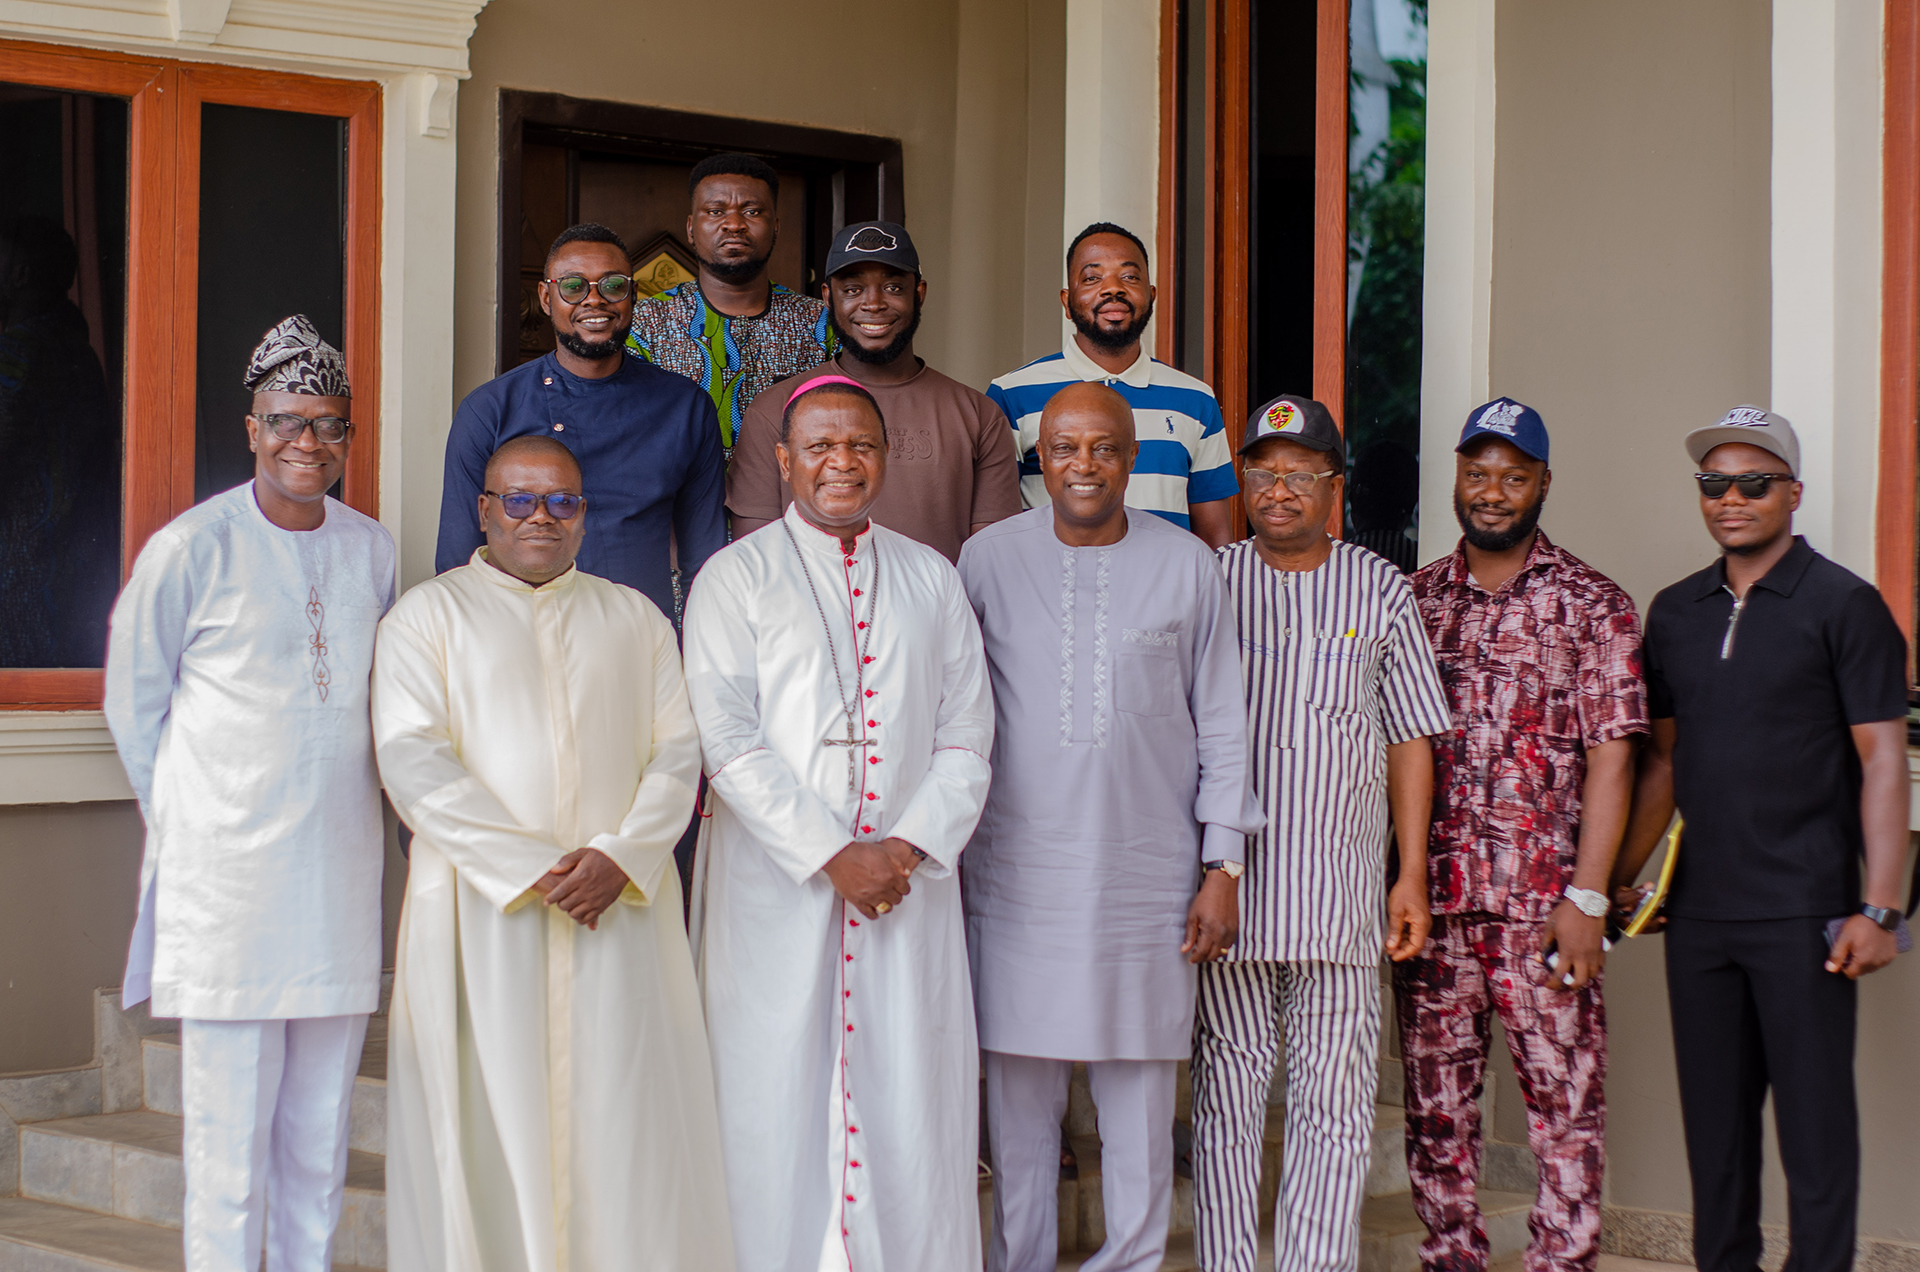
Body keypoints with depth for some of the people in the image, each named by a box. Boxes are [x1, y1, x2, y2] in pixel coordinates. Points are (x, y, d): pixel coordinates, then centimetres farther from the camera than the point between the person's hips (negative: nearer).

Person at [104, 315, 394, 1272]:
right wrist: (190, 823, 6)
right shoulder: (191, 548, -6)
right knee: (229, 1129, -2)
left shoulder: (371, 550, 7)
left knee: (320, 1129, 11)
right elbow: (133, 703, 4)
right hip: (226, 871, -4)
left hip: (341, 866, 4)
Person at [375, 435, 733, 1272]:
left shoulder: (634, 619, 17)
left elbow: (679, 749, 8)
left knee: (624, 1122, -1)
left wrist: (620, 856, -11)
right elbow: (412, 761, -5)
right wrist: (528, 866, -13)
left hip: (621, 908, 2)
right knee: (493, 1117, -3)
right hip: (482, 908, -2)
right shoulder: (429, 615, 7)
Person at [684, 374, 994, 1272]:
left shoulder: (931, 581, 13)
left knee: (910, 1102, 0)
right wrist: (831, 856, -13)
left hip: (909, 881, 2)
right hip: (776, 881, -2)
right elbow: (727, 740, -6)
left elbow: (966, 736, 9)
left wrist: (910, 846, -7)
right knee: (779, 1100, -1)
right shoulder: (736, 578, 3)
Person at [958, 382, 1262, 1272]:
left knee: (1141, 1097, 5)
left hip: (1150, 872, 0)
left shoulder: (1187, 565, 4)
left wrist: (1222, 868, 3)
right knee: (1020, 1094, 4)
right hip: (1021, 869, 0)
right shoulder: (990, 558, 3)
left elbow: (1221, 724, 7)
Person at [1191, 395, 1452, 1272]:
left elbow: (1410, 738, 10)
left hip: (1340, 888, 0)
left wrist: (1412, 874, 4)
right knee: (1226, 1098, 4)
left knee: (1335, 1107, 0)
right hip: (1226, 882, 0)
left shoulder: (1379, 590, 8)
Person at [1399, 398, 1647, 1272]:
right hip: (1429, 897, 3)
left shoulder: (1591, 605, 1)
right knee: (1435, 1103, 8)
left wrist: (1587, 898, -11)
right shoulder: (1413, 601, 11)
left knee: (1567, 1100, -3)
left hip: (1543, 900, -3)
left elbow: (1610, 755, -4)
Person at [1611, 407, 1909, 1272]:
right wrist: (1619, 877, 13)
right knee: (1713, 1116, 11)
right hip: (1699, 910, 5)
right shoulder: (1675, 612, 12)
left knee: (1814, 1115, -2)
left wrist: (1878, 907, -15)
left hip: (1803, 910, -5)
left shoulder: (1843, 605, -4)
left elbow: (1882, 759, -8)